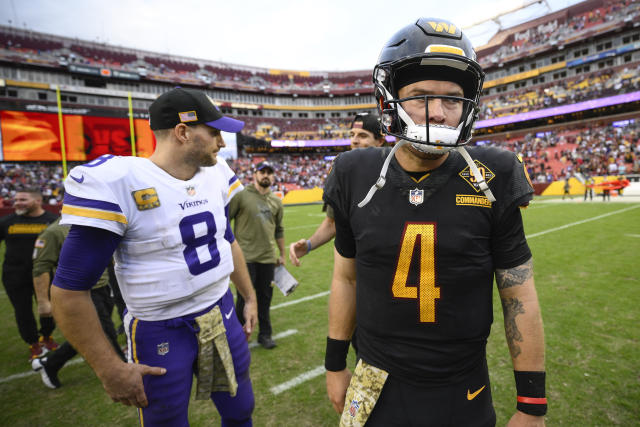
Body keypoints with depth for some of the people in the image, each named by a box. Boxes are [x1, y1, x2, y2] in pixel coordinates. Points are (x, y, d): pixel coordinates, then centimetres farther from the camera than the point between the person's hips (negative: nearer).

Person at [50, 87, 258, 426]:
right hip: (161, 334, -5)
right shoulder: (117, 184, -21)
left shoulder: (216, 176, -2)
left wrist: (249, 297, 17)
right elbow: (69, 290, -16)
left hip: (223, 315, 5)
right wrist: (109, 369, -12)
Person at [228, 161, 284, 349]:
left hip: (268, 257, 4)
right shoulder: (241, 195, -4)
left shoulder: (276, 201, 12)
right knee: (245, 297, 3)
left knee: (265, 298, 12)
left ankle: (265, 334, 28)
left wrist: (282, 254, 21)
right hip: (245, 256, -4)